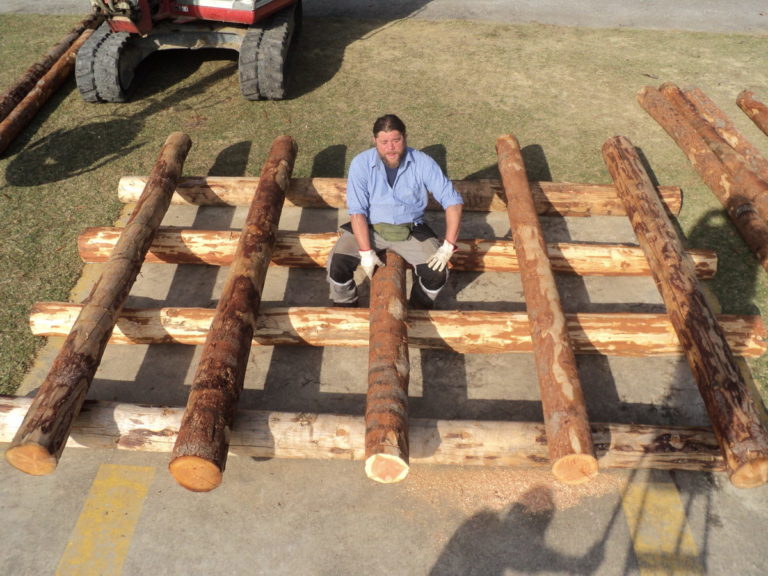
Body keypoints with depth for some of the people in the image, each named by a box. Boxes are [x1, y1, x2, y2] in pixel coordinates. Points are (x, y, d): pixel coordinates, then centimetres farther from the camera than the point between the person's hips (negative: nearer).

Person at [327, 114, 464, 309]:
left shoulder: (423, 163, -14)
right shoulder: (361, 164, -14)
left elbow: (453, 201, -13)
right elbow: (357, 211, -15)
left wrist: (448, 246, -21)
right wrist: (366, 252, -22)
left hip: (410, 230, 0)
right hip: (369, 228, 0)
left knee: (437, 273, -20)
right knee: (337, 264, -21)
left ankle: (419, 312, 13)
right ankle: (345, 309, 11)